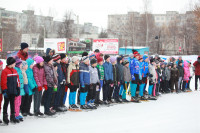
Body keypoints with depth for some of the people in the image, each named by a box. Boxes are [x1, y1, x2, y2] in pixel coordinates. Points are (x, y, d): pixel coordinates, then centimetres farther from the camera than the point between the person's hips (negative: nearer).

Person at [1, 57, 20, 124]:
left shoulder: (15, 71, 11)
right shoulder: (5, 71, -11)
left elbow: (17, 80, 16)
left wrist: (18, 89, 13)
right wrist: (4, 90, -16)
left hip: (13, 91, 7)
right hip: (8, 91, -7)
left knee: (12, 104, 13)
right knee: (6, 104, 3)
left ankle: (13, 117, 20)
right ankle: (5, 117, 10)